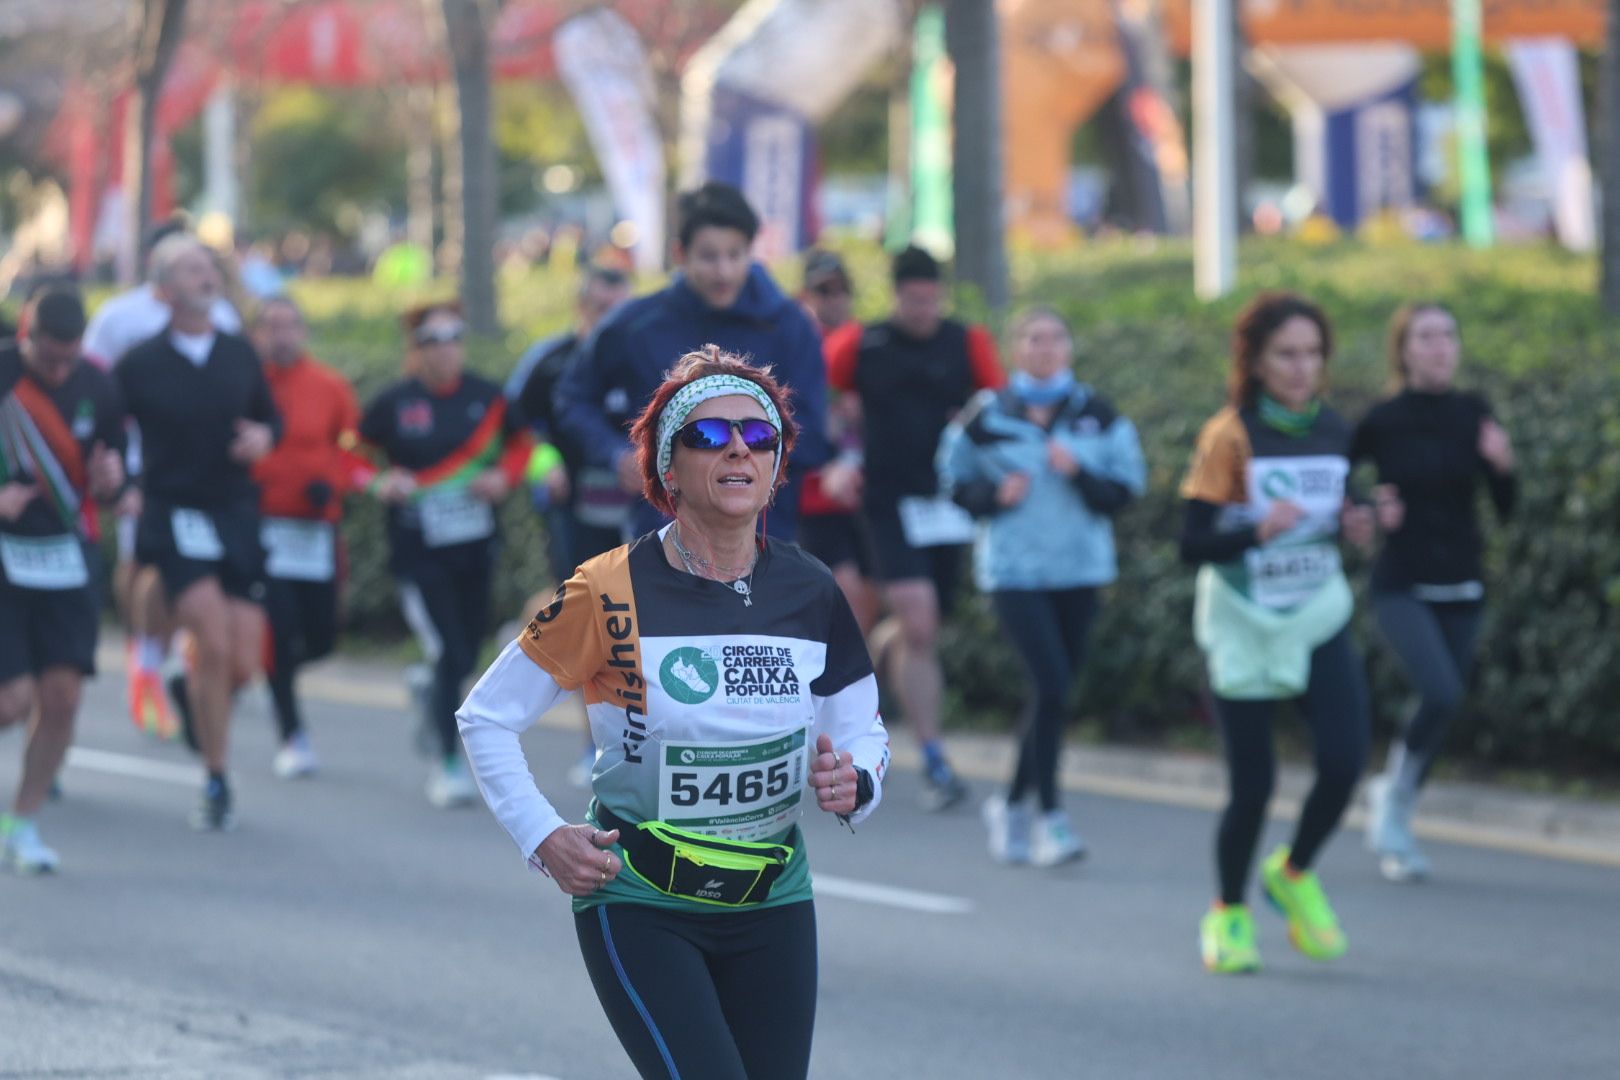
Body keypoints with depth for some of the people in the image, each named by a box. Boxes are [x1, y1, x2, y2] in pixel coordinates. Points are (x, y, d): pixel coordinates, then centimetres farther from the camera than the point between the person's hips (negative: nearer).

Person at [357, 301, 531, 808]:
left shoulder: (485, 398, 1)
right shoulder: (393, 404, -7)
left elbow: (519, 443, 16)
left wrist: (504, 477, -3)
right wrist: (380, 483, -15)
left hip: (475, 547, 4)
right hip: (418, 552, -4)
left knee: (467, 653, 12)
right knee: (448, 655, -11)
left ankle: (431, 695, 48)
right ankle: (449, 765, 0)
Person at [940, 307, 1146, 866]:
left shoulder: (1098, 416, 4)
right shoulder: (987, 416, -1)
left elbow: (1122, 492, 3)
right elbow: (956, 483, 6)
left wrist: (1080, 473, -14)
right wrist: (995, 495, -12)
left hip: (1080, 568, 3)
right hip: (1014, 569, -3)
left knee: (1056, 691, 8)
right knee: (1050, 685, -15)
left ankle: (1012, 803, 27)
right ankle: (1050, 818, -7)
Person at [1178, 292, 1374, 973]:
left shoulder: (1333, 432, 2)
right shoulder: (1230, 437, -13)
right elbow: (1193, 545, -15)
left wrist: (1351, 527, -5)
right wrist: (1258, 531, -32)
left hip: (1319, 620, 4)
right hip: (1244, 628, -4)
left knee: (1344, 761, -12)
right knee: (1252, 785, -1)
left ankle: (1293, 874, 17)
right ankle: (1227, 914, 23)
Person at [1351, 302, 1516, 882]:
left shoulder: (1473, 415, 0)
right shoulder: (1382, 422, -8)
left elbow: (1506, 509, 1)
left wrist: (1502, 465, -18)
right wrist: (1368, 508, -11)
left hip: (1462, 588, 4)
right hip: (1403, 587, -4)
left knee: (1443, 710, 8)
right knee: (1442, 695, -24)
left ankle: (1393, 809, 31)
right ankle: (1395, 801, -2)